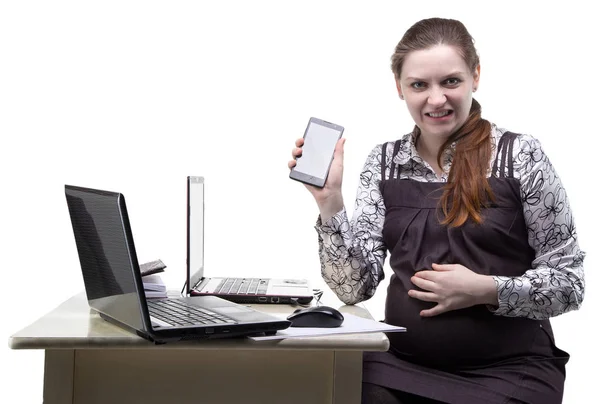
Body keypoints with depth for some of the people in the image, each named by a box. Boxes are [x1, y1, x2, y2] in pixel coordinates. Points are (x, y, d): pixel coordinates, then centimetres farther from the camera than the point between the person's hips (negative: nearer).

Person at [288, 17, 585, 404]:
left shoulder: (520, 155, -6)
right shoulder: (384, 162, 4)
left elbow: (569, 282, -3)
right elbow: (355, 288, -2)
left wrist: (488, 290, -17)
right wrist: (329, 201, -13)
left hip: (508, 371, -2)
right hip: (403, 364, 2)